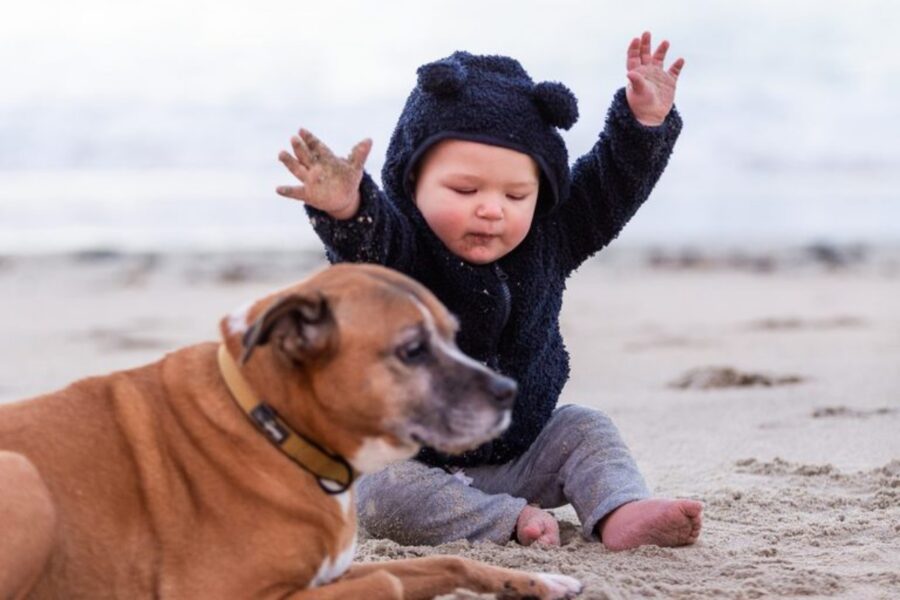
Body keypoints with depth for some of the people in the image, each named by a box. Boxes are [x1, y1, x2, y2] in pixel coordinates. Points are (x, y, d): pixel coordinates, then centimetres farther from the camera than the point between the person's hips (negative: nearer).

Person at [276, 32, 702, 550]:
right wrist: (347, 211, -67)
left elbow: (611, 185, 0)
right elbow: (370, 243, -45)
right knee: (383, 496, -31)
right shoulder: (402, 249, -22)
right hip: (416, 460, -5)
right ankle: (512, 521, -29)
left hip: (521, 453, 5)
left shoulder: (546, 240, -5)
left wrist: (645, 120, -15)